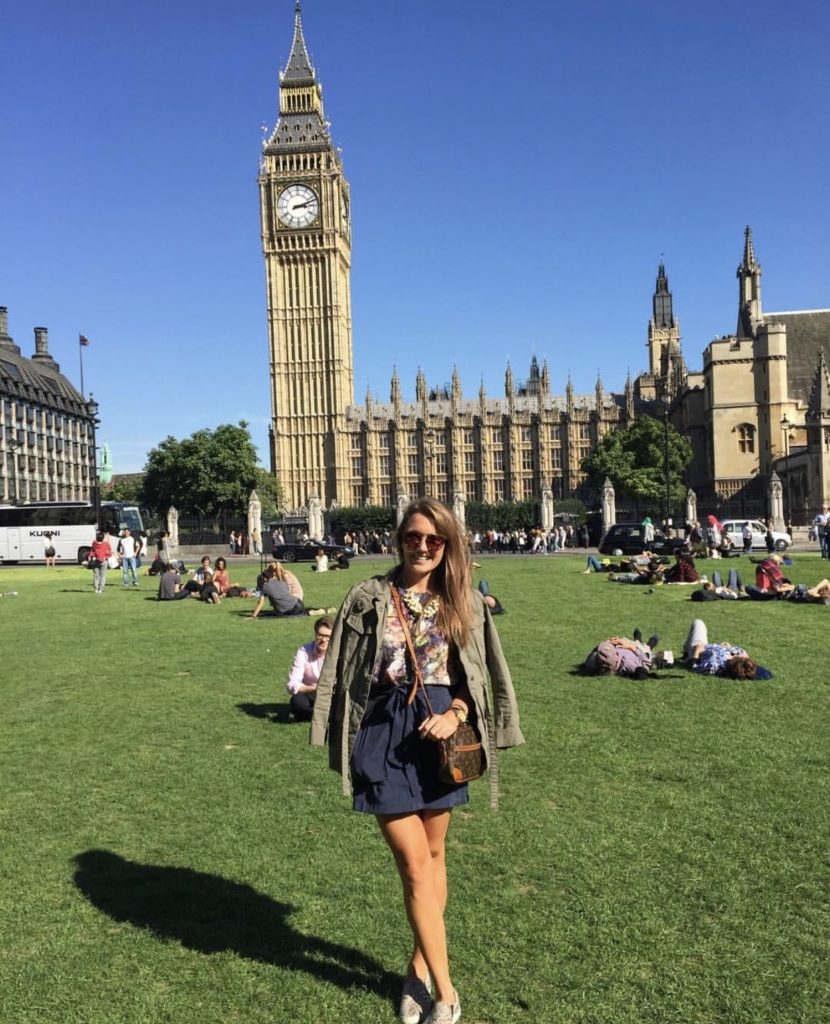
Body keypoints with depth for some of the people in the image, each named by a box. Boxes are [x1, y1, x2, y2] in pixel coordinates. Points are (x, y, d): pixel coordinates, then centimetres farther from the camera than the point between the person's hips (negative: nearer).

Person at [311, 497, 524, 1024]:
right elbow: (344, 673, -1)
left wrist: (454, 714, -11)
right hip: (384, 733, -3)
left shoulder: (464, 603, 2)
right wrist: (345, 746, -4)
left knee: (434, 854, 15)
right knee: (414, 863, -2)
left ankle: (420, 967, 35)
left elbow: (475, 677, 8)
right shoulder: (370, 596, -5)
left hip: (439, 732, 3)